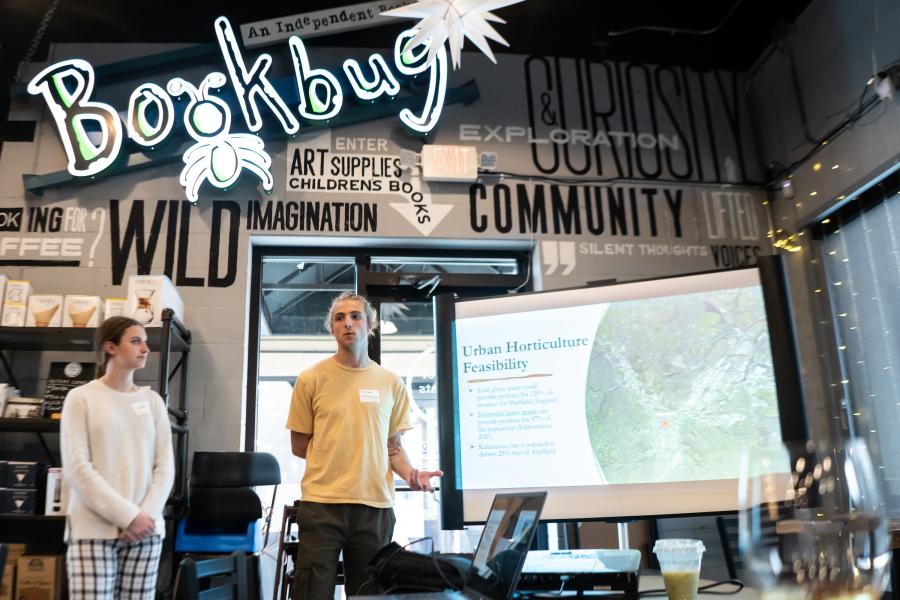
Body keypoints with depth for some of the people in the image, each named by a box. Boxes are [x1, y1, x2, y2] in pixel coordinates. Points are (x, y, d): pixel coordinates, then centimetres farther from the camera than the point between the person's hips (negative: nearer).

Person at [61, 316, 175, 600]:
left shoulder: (152, 400, 10)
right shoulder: (81, 398, 0)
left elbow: (165, 466, 7)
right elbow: (77, 468, -8)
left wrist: (145, 515, -8)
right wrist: (127, 516, -13)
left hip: (145, 528, 3)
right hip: (93, 529, -3)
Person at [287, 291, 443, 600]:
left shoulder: (391, 383, 7)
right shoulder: (311, 379, 0)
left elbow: (393, 445, 11)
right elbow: (299, 446, 6)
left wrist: (410, 473, -7)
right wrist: (333, 461, 3)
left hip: (376, 505, 2)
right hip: (321, 503, -2)